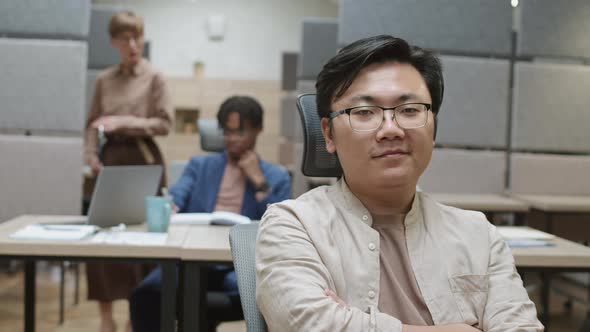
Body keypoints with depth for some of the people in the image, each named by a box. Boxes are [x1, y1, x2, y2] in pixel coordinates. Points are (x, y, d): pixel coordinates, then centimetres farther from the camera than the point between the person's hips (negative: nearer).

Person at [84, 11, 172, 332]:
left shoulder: (154, 78, -2)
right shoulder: (104, 80, 10)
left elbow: (164, 123, -7)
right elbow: (92, 124, 15)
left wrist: (125, 122, -16)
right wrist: (92, 155, 0)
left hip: (143, 159, -4)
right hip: (110, 158, 4)